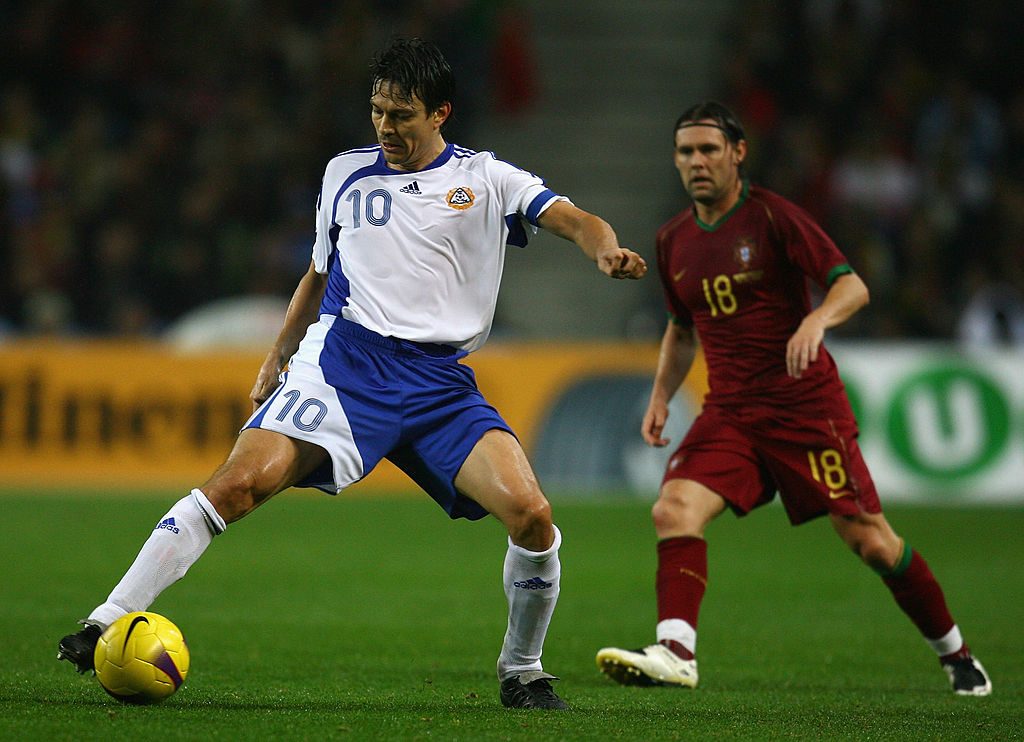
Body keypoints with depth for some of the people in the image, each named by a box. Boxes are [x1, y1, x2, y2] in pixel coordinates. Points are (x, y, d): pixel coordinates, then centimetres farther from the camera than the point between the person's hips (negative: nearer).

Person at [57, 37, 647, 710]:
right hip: (344, 354, 0)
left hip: (442, 382, 0)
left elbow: (573, 219, -3)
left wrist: (606, 249, -25)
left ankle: (522, 673, 6)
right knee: (241, 482, -23)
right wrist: (277, 359, 28)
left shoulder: (484, 179, 9)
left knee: (531, 515, -17)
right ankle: (108, 624, -22)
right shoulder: (345, 174, 17)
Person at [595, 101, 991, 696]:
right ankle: (676, 652, -26)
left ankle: (956, 655, 14)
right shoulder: (674, 241, 10)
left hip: (806, 404, -5)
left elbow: (852, 286, -14)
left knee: (869, 539, -3)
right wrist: (661, 396, 12)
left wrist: (816, 320, -34)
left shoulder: (772, 216, -8)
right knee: (675, 508, -21)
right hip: (729, 412, 5)